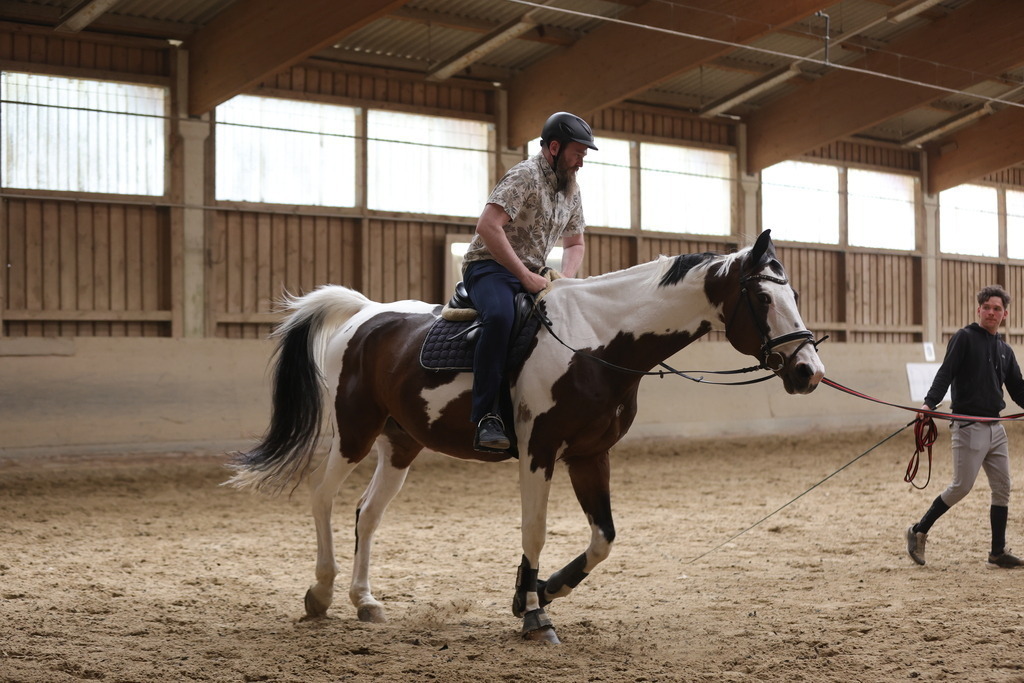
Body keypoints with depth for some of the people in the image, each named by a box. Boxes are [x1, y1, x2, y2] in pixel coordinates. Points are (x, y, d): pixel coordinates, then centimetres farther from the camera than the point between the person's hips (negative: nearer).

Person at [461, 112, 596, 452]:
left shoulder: (571, 189, 15)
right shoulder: (526, 176, -12)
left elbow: (575, 244, 23)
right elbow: (488, 226, -24)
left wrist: (564, 279, 1)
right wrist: (525, 276, -23)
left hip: (533, 276, 9)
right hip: (489, 267, -8)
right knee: (499, 316, -38)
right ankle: (486, 418, -37)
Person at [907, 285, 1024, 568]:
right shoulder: (964, 338, -4)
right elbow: (945, 374, -16)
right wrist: (930, 403, -31)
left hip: (996, 428, 7)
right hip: (969, 427, -7)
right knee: (961, 487, -7)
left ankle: (998, 551, 15)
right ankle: (919, 531, 8)